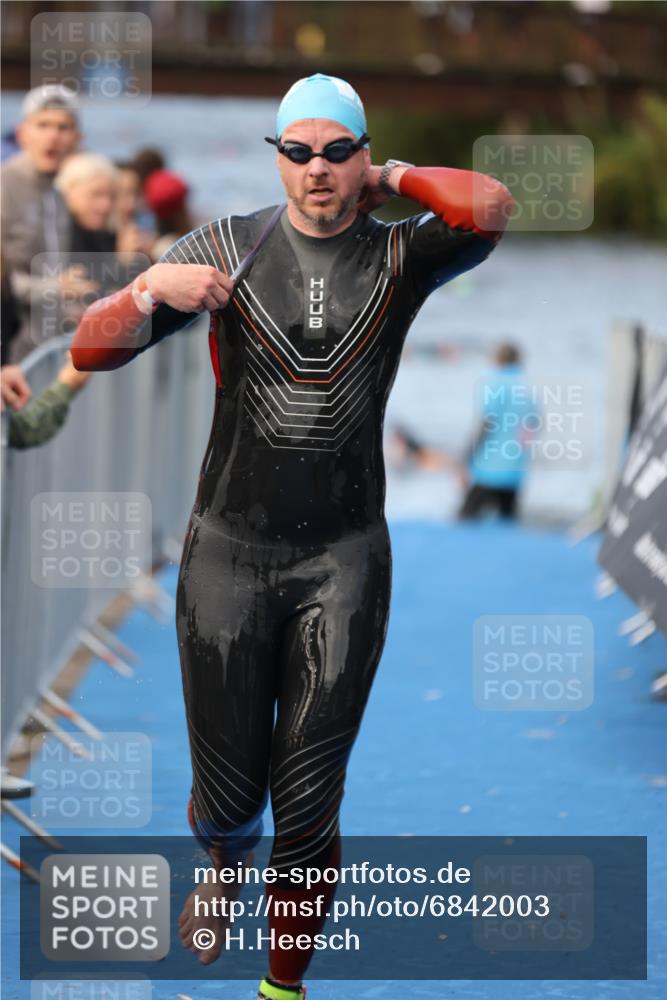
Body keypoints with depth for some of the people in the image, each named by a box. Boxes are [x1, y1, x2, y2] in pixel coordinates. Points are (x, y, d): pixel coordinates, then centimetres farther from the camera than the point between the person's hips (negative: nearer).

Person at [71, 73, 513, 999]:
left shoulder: (397, 256, -2)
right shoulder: (226, 246, -1)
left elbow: (490, 209, -24)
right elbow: (91, 350, -5)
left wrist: (392, 178, -8)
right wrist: (153, 289, -25)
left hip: (344, 559, 0)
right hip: (228, 551, 1)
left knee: (308, 809, 0)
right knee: (228, 799, 7)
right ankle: (224, 866, 43)